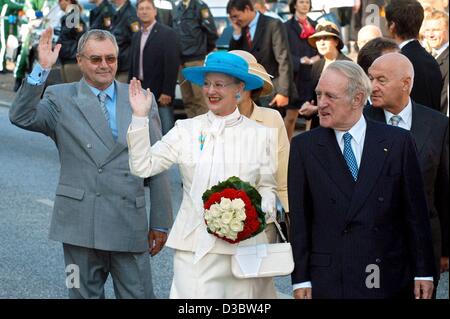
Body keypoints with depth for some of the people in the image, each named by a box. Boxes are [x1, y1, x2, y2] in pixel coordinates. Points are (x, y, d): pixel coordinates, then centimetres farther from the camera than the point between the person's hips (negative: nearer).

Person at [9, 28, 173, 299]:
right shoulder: (60, 99, 4)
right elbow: (21, 116, -15)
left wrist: (160, 223, 7)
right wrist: (42, 69, -21)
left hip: (130, 223, 1)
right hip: (80, 223, -1)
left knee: (138, 295, 3)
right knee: (85, 294, 10)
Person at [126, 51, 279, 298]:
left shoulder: (260, 134, 5)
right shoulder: (186, 130, 4)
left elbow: (267, 187, 11)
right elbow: (143, 167, -1)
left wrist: (261, 211, -10)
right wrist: (139, 117, -8)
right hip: (195, 243, 0)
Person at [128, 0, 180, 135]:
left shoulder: (167, 33, -5)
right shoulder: (136, 36, 15)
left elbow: (172, 64, -12)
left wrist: (167, 92, -17)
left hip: (161, 93, -6)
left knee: (165, 132, -6)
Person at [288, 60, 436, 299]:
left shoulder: (398, 142, 1)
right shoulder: (303, 146, 3)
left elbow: (416, 212, 3)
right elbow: (299, 217, 2)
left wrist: (423, 272, 2)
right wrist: (301, 279, -2)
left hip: (389, 279, 0)